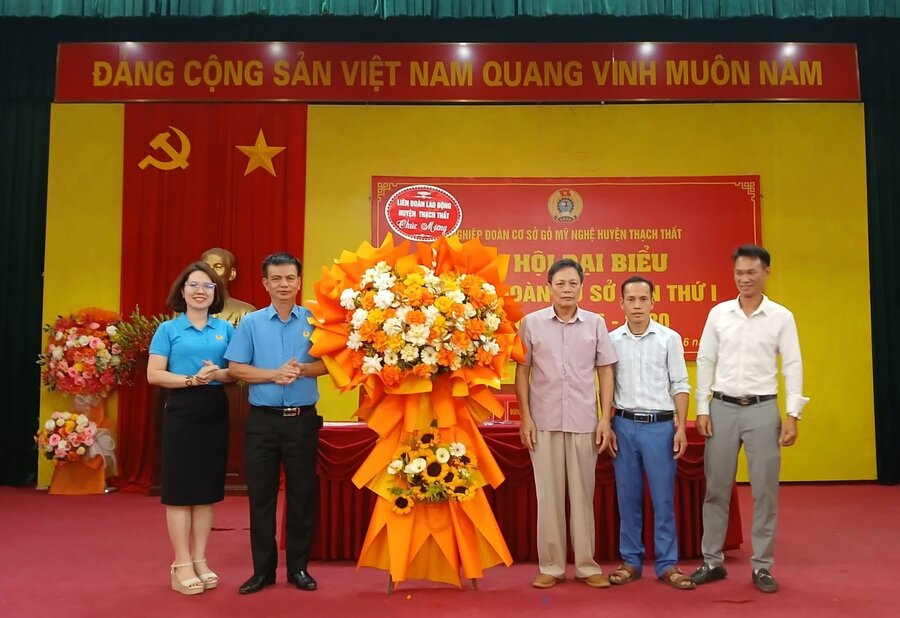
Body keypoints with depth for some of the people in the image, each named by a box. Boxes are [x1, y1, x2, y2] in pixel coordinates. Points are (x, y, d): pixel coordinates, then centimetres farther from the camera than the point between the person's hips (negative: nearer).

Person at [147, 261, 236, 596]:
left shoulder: (225, 328, 9)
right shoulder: (168, 329, 1)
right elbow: (154, 374, -6)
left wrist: (219, 373, -14)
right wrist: (192, 379, -19)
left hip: (216, 413, 3)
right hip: (182, 412, -3)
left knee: (207, 489, 8)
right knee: (180, 489, 0)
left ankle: (200, 559, 19)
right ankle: (182, 564, 9)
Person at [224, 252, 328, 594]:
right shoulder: (250, 323, 2)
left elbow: (328, 363, 1)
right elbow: (237, 368, -2)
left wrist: (302, 369, -18)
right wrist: (274, 374, -16)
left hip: (303, 419, 0)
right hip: (263, 419, 0)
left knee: (302, 495, 7)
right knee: (261, 496, 7)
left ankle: (299, 567, 21)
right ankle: (263, 569, 20)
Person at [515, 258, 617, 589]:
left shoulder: (596, 323, 3)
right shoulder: (531, 322, 0)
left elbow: (605, 373, 5)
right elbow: (522, 372, 3)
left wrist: (605, 420, 0)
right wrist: (525, 418, -3)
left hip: (584, 422, 1)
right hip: (544, 422, 0)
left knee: (583, 495, 8)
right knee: (548, 496, 7)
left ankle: (587, 565, 19)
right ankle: (551, 566, 17)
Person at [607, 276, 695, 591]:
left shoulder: (670, 338, -1)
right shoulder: (612, 339, 3)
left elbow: (680, 385, 0)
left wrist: (681, 427, -5)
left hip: (660, 425, -1)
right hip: (624, 424, 2)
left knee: (663, 497, 4)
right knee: (628, 497, 8)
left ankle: (667, 564, 15)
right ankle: (631, 561, 20)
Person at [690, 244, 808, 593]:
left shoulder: (781, 317, 0)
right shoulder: (718, 313, 3)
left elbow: (792, 366, -1)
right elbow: (705, 362, 4)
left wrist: (793, 415, -8)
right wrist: (702, 409, 0)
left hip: (763, 410, -1)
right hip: (722, 408, 1)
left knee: (765, 490, 5)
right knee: (716, 489, 7)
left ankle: (762, 566, 18)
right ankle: (712, 561, 19)